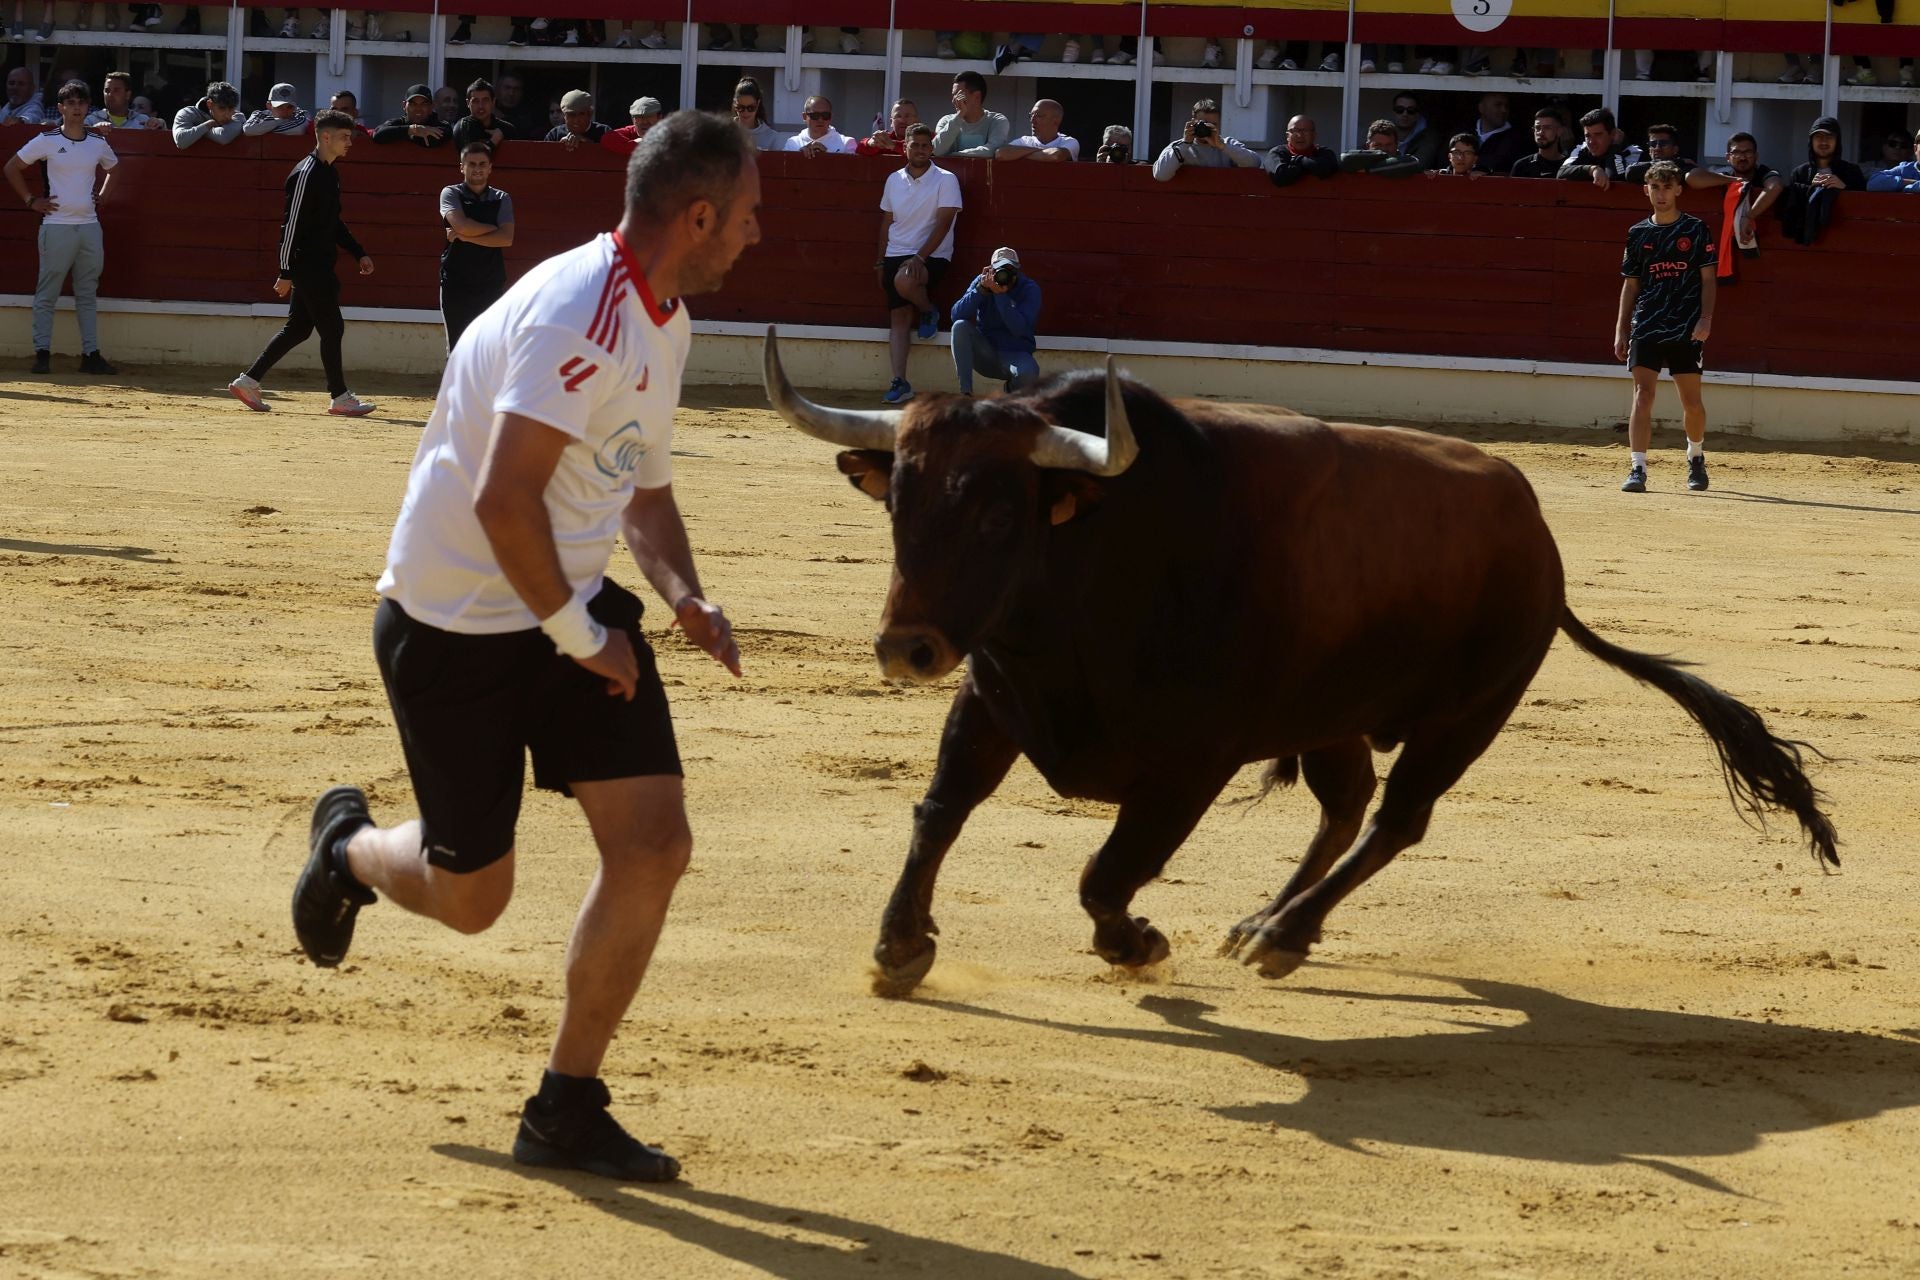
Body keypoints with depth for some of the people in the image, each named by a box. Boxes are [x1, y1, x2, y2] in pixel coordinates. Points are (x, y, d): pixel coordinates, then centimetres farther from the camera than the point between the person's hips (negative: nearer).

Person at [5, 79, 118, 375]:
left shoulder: (98, 144, 8)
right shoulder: (47, 141, -4)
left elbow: (113, 169, 28)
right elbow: (12, 168, 3)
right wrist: (31, 200, -1)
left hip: (89, 226, 4)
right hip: (57, 226, -4)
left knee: (88, 294, 7)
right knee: (47, 293, -2)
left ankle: (91, 355, 9)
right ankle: (42, 353, 1)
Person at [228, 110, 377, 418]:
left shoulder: (330, 173, 14)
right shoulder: (306, 174, -16)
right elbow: (292, 224, -18)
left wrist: (359, 253, 19)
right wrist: (286, 273, -19)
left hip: (320, 264, 10)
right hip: (307, 263, -10)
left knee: (298, 329, 12)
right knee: (332, 327, -5)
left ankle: (248, 382, 16)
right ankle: (339, 398, 2)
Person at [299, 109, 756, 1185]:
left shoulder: (666, 321, 7)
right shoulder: (580, 315, -24)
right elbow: (503, 502, -30)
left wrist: (685, 595, 2)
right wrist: (577, 635, -20)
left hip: (575, 604, 8)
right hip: (454, 622, -8)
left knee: (654, 845, -5)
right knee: (470, 895, 3)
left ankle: (567, 1110, 6)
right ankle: (349, 844, 39)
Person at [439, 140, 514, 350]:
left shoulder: (501, 199, 8)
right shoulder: (451, 194, 3)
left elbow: (506, 239, -6)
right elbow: (461, 225, -16)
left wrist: (465, 237, -11)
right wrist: (493, 229, -3)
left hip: (491, 284, 1)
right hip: (456, 284, -1)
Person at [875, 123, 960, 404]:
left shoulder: (945, 180, -5)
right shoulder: (894, 180, 11)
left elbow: (943, 223, -12)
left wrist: (920, 257, -21)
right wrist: (880, 262, 15)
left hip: (932, 255, -5)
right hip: (897, 255, 5)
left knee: (905, 281, -36)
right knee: (898, 318, -3)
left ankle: (929, 311, -3)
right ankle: (900, 383, -6)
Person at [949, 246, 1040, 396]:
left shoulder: (1030, 289, -9)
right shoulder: (982, 281, -3)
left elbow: (1019, 329, -23)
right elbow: (956, 315, -14)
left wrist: (1000, 294, -28)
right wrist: (981, 289, -24)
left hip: (1015, 354, -2)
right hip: (985, 353, 2)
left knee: (1029, 373, -37)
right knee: (960, 326, -25)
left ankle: (1012, 391, 5)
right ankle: (965, 393, -26)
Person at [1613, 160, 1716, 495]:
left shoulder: (1695, 230, 2)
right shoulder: (1638, 234, 9)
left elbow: (1708, 279, 1)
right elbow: (1630, 285, 13)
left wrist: (1705, 319, -11)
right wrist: (1621, 329, 8)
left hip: (1686, 329, -1)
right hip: (1646, 327, 1)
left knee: (1692, 402, 6)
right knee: (1642, 395, -10)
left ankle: (1696, 458, 32)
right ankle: (1638, 469, -14)